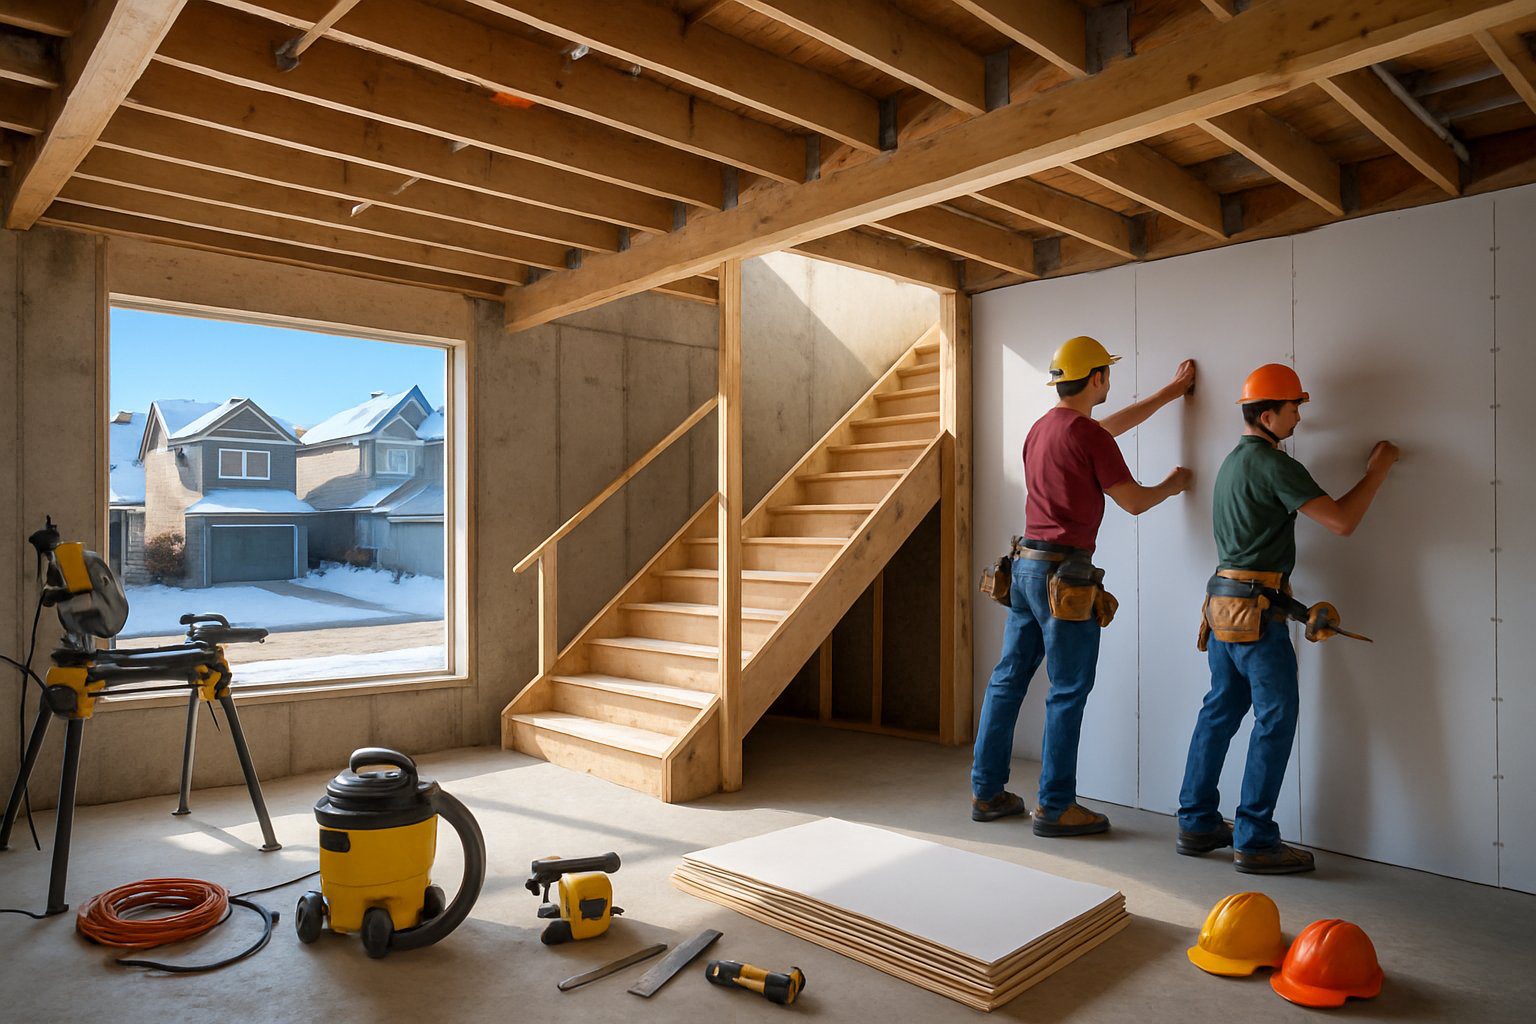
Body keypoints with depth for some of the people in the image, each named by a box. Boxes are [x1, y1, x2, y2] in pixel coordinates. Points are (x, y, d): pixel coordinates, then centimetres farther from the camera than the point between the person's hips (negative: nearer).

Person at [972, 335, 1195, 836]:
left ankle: (987, 792, 19)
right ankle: (1055, 808, 8)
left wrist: (1171, 391, 38)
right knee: (1068, 692, 0)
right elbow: (1133, 501, -3)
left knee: (1007, 679, 11)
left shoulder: (1040, 427, 15)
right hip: (1064, 575, -8)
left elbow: (1112, 424, 30)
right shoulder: (1086, 434, -11)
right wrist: (1173, 484, 18)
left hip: (1025, 565, 9)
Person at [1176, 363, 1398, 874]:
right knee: (1275, 719, -2)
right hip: (1256, 610, -9)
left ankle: (1196, 823, 18)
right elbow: (1342, 521, -15)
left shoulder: (1233, 461, 16)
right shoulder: (1275, 465, -13)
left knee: (1220, 710, 13)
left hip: (1222, 601, 9)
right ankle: (1255, 841, 3)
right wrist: (1378, 468, -4)